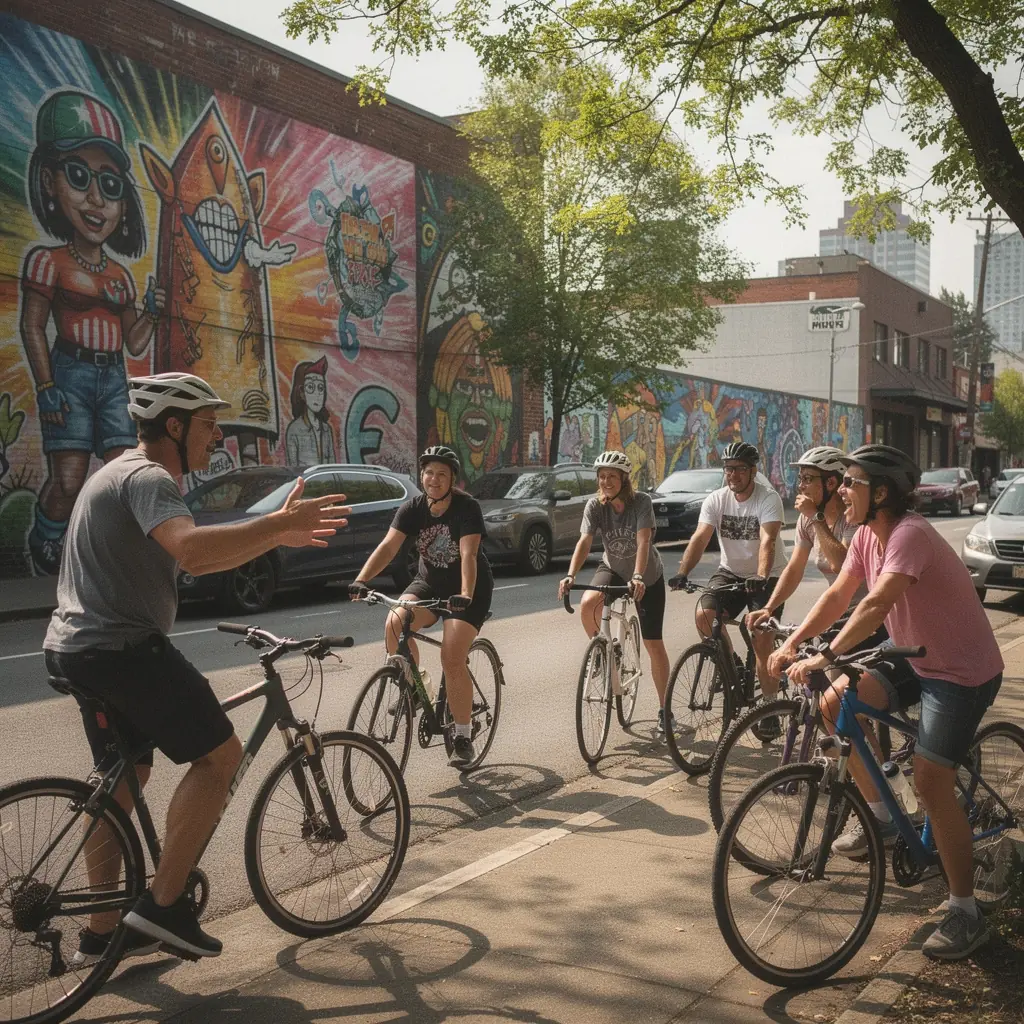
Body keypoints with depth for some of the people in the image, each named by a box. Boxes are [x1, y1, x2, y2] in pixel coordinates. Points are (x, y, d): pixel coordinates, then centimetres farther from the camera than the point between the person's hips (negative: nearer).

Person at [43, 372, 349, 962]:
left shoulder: (126, 474, 20)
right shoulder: (148, 478, -15)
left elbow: (194, 562, 21)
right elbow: (191, 547, -37)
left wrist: (276, 537, 12)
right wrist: (278, 522, -30)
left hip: (80, 649, 11)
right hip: (124, 648, -11)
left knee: (124, 779, 19)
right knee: (220, 755, -5)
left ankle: (101, 933, 27)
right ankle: (164, 903, -3)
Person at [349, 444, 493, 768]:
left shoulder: (467, 507, -20)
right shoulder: (413, 508, -8)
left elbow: (468, 554, -32)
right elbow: (388, 546, -20)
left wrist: (465, 596, -48)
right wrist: (361, 580, -35)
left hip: (468, 588, -4)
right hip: (429, 583, 4)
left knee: (452, 660, -18)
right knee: (394, 623, -26)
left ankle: (463, 738, -3)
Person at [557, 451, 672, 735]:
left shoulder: (641, 502, -24)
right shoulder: (595, 505, -16)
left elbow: (643, 541, -34)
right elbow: (584, 541, -26)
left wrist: (638, 578, -49)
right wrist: (571, 575, -42)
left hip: (648, 576, -2)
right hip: (613, 569, 2)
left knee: (654, 644, -2)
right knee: (587, 604, -31)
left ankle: (664, 709, 14)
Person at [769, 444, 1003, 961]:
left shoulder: (910, 534, -28)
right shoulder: (867, 535, 0)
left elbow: (877, 604, -40)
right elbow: (838, 595, 2)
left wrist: (825, 657, -46)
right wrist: (791, 644, -8)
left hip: (963, 671, -9)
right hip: (915, 660, 9)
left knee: (930, 780, -15)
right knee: (836, 701, -4)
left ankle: (965, 912, -2)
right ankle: (878, 815, 14)